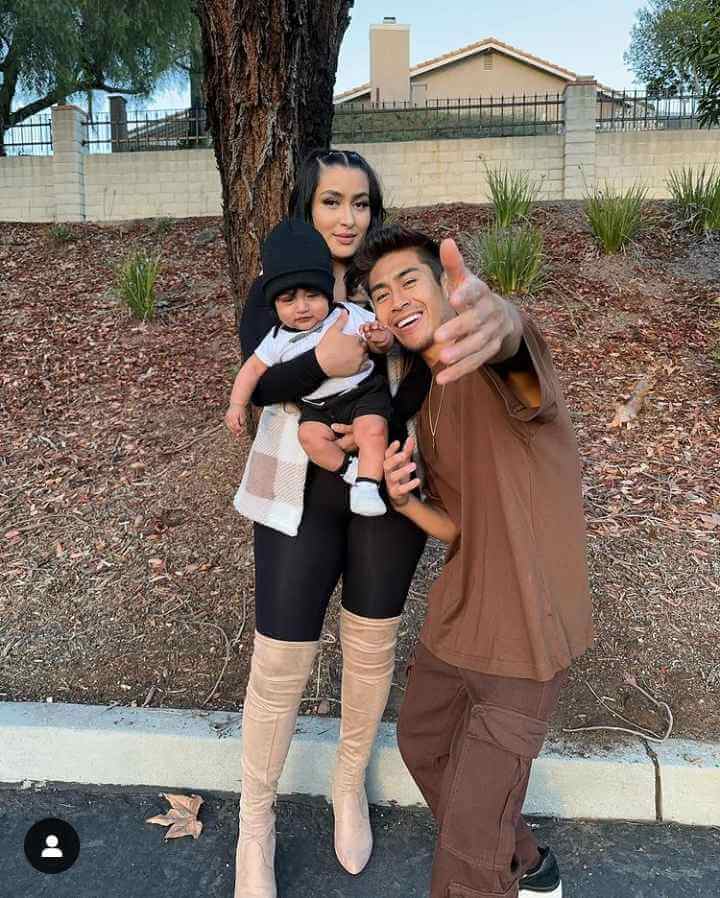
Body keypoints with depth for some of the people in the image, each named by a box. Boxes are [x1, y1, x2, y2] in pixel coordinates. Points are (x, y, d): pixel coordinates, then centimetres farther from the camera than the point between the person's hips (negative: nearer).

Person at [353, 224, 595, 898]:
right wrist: (405, 500, -12)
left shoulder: (503, 368, -19)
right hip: (456, 618, 9)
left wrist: (497, 317, -71)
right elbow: (460, 525, 9)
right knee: (421, 743, 28)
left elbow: (514, 338, -46)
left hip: (521, 640, -9)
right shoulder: (431, 402, 8)